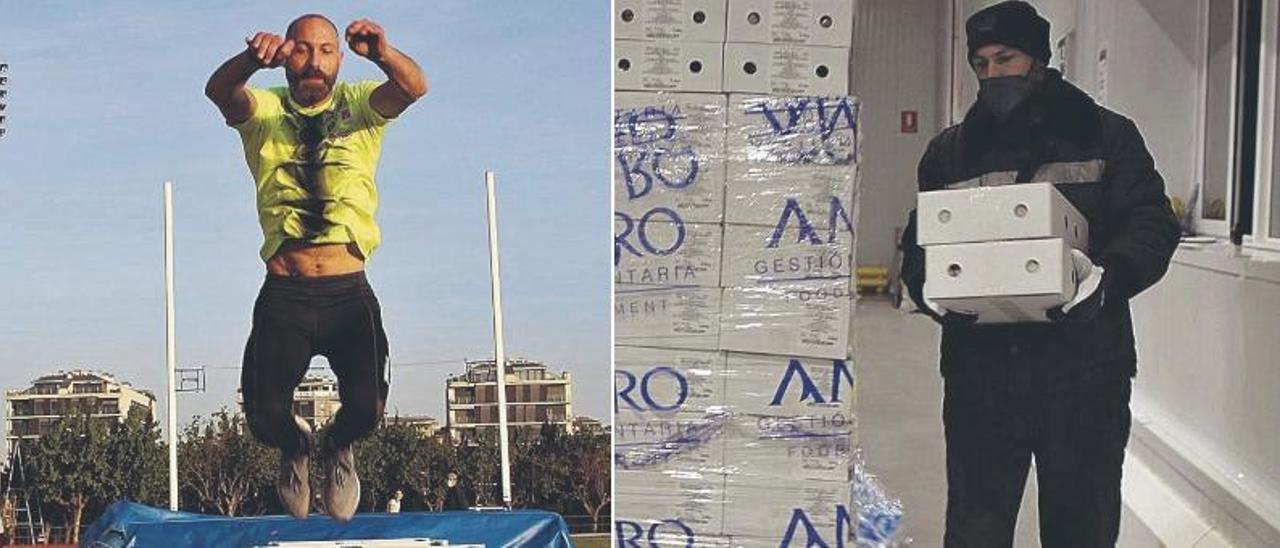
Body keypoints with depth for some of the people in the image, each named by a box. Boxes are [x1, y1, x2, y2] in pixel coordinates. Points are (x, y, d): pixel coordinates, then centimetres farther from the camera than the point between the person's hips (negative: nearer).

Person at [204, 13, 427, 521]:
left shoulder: (361, 107, 8)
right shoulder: (262, 111, 8)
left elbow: (414, 87, -12)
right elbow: (219, 90, -15)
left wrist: (381, 53, -35)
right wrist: (253, 59, -37)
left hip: (349, 293, 0)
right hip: (284, 295, 0)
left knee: (366, 406, -18)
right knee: (264, 417, -11)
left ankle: (338, 444, 21)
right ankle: (294, 446, 29)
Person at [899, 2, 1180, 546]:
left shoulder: (1107, 135, 7)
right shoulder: (950, 151, 13)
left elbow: (1153, 224, 0)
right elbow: (917, 242, 12)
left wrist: (1108, 274, -21)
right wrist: (929, 287, -11)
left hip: (1083, 367, -1)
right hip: (980, 365, 1)